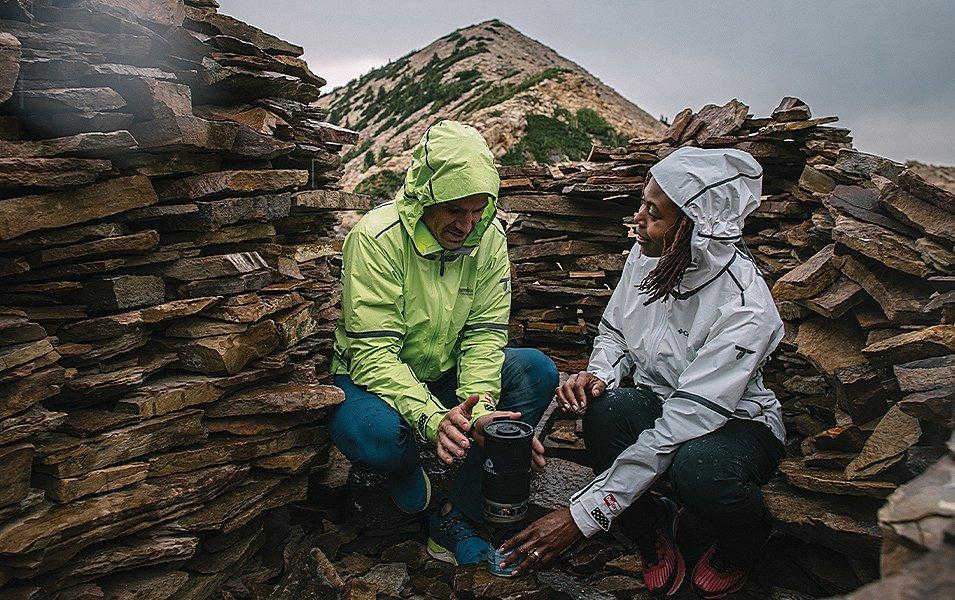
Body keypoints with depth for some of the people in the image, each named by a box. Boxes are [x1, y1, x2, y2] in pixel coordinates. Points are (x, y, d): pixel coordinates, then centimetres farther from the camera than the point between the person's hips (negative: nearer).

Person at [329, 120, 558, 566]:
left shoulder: (489, 237, -8)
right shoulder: (378, 237, -23)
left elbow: (484, 334, -11)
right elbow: (373, 352, -27)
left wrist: (479, 408, -29)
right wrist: (433, 419, -42)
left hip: (447, 375, 5)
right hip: (376, 376, -4)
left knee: (537, 371, -19)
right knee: (367, 430, -39)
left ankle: (458, 514, -13)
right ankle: (405, 473, 2)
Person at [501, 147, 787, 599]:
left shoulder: (743, 309, -30)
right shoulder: (647, 255, -12)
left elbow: (677, 429, -34)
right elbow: (613, 330, 6)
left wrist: (582, 515, -34)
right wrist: (599, 375, -19)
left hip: (737, 421, -3)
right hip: (659, 400, 4)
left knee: (697, 468, -38)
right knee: (604, 411, -31)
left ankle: (741, 542, 3)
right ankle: (652, 529, 1)